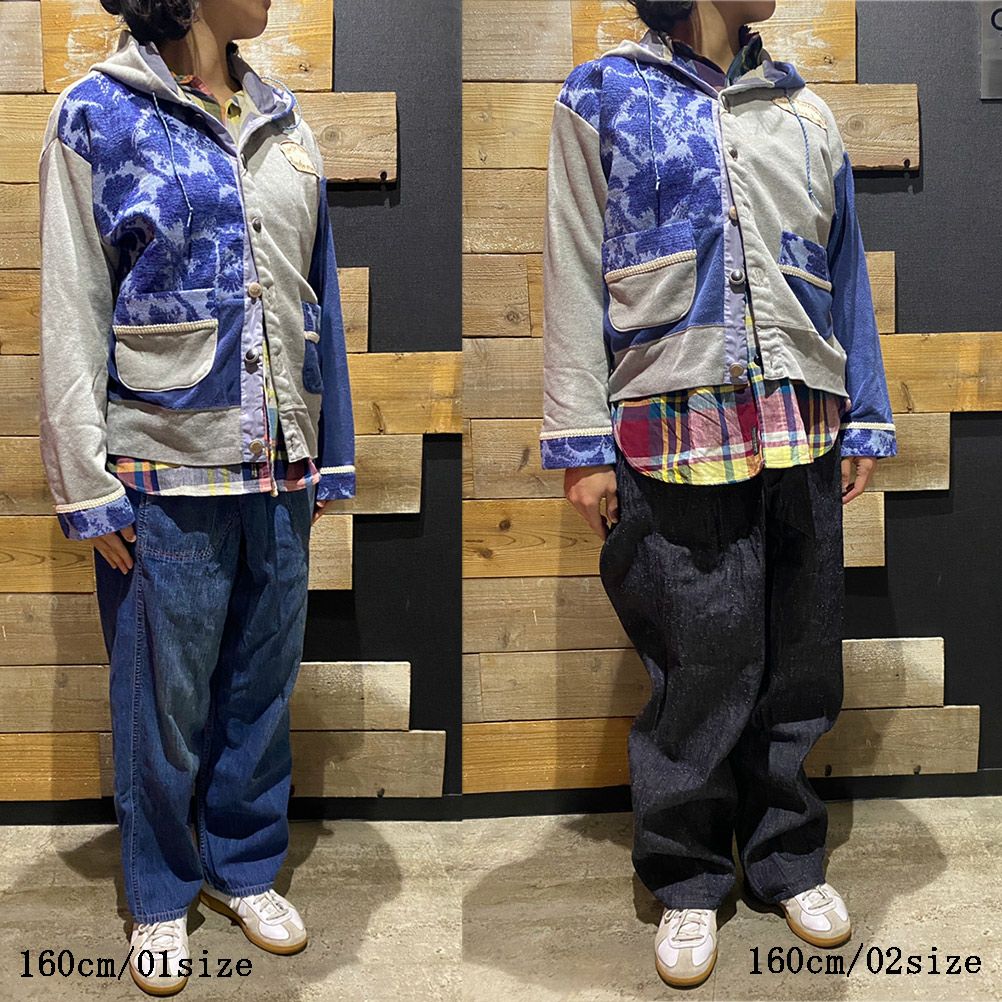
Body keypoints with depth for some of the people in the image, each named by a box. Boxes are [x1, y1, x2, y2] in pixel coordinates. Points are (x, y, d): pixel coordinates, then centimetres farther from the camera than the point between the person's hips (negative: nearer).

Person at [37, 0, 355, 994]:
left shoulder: (282, 120, 11)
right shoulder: (97, 116, -3)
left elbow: (319, 298, 11)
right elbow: (72, 317, -6)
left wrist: (331, 456, 10)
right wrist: (87, 487, -9)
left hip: (280, 470, 5)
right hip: (164, 474, -4)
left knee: (262, 687, 13)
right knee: (164, 700, 7)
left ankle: (244, 865, 34)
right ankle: (161, 895, 28)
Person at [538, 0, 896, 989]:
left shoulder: (803, 110, 16)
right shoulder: (604, 94, 6)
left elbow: (846, 275, 17)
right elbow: (574, 277, 0)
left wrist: (863, 421, 11)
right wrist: (581, 441, -6)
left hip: (801, 433, 4)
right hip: (677, 433, -4)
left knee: (799, 661, 10)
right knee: (701, 667, 1)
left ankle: (787, 859, 30)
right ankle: (688, 883, 21)